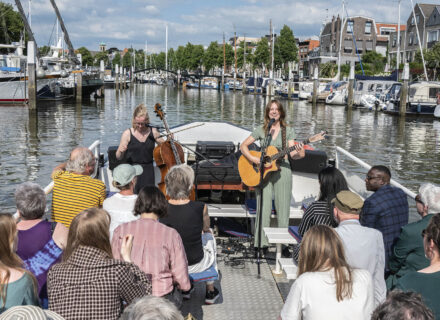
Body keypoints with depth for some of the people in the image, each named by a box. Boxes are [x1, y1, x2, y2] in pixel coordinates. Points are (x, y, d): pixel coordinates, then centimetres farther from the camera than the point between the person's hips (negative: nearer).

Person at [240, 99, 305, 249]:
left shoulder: (288, 131, 5)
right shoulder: (261, 130, 6)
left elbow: (292, 153, -2)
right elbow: (243, 145, 6)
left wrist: (299, 153, -25)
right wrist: (253, 159, -11)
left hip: (282, 171, 0)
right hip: (262, 172, 0)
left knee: (282, 207, 2)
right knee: (263, 208, -3)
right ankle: (261, 242, 5)